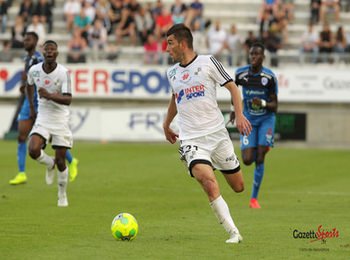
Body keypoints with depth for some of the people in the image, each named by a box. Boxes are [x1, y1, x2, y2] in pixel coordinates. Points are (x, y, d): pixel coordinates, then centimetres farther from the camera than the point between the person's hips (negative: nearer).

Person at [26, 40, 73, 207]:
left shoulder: (63, 72, -16)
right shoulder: (34, 70, -5)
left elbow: (68, 100, -23)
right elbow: (29, 85, 20)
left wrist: (49, 96, -38)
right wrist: (31, 107, 17)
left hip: (60, 119, -2)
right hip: (42, 118, 2)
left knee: (60, 160, 0)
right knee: (33, 150, -22)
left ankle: (62, 195, 23)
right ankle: (50, 165, 14)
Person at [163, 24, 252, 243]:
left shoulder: (207, 62, -1)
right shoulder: (172, 73, 12)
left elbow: (232, 87, -1)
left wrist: (239, 114, -14)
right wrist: (166, 124, 38)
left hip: (217, 133, -1)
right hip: (191, 140, 1)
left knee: (239, 187, 5)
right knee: (210, 184, -24)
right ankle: (233, 233, -21)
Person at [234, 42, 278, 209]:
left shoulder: (269, 77, -15)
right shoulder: (241, 74, -8)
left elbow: (274, 106, -12)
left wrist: (263, 103, -31)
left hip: (266, 119, -2)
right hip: (248, 120, 2)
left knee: (260, 159, -11)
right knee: (247, 160, -9)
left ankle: (254, 198, 1)